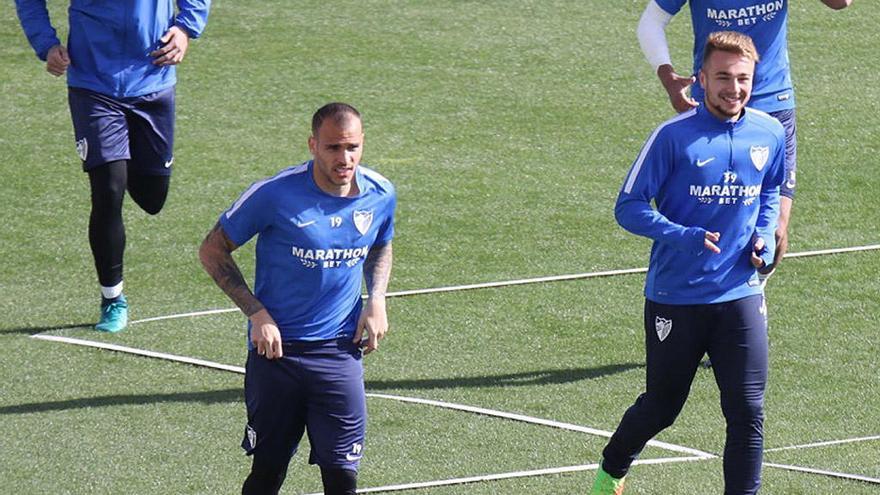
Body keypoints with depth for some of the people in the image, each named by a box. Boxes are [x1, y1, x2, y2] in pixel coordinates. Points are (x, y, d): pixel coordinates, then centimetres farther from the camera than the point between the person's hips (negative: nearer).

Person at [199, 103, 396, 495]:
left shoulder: (380, 195, 0)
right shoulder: (275, 195, -13)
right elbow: (213, 250, -3)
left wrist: (376, 300, 3)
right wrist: (257, 313, -11)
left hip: (340, 352, 2)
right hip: (276, 348, -2)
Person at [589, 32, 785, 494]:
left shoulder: (769, 134, 1)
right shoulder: (673, 136, -14)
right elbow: (628, 207, -11)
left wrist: (765, 235, 4)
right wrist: (684, 236, -25)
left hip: (740, 296, 3)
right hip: (675, 297, -3)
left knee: (747, 412, -6)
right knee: (660, 406, 13)